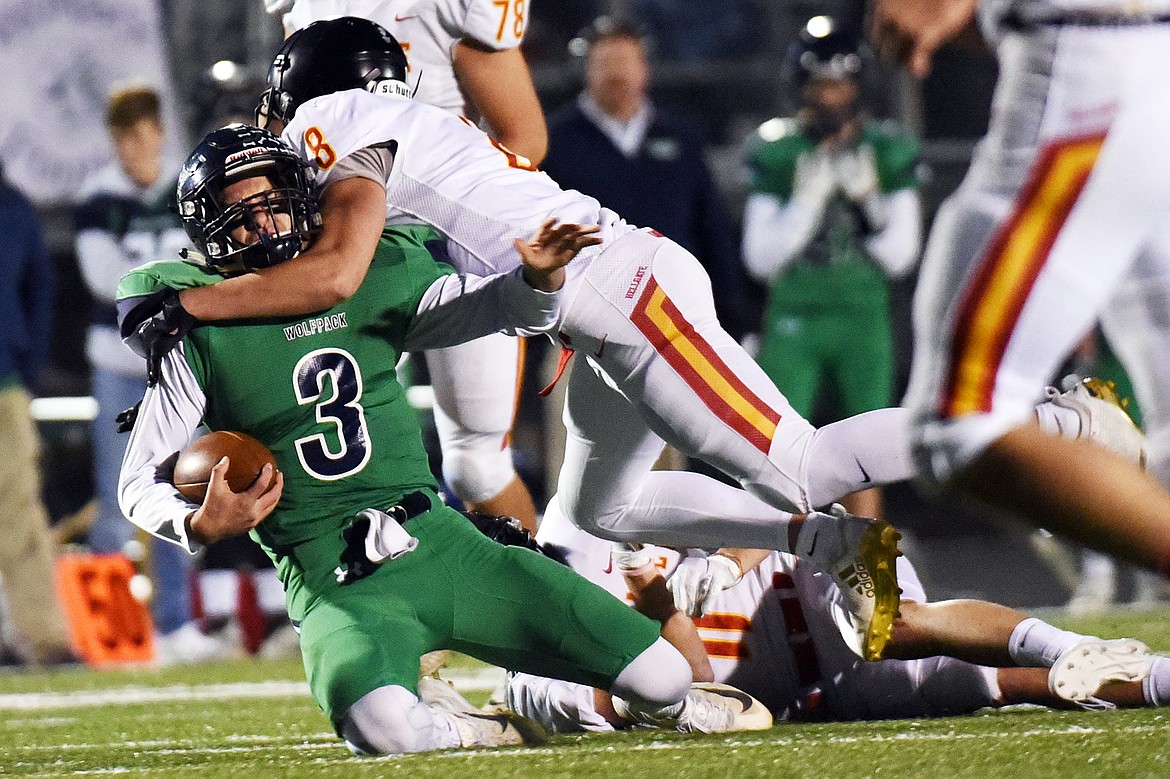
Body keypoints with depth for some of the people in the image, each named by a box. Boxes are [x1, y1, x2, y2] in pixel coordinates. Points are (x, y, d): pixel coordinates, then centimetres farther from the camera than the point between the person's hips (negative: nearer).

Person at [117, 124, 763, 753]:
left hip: (441, 540, 4)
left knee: (662, 672, -10)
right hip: (338, 586, -3)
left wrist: (541, 274, -10)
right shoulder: (201, 337, -1)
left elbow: (509, 308, 13)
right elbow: (140, 484, 3)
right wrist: (201, 526, -19)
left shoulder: (371, 282, 8)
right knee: (381, 728, -38)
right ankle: (457, 728, -3)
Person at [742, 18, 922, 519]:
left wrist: (867, 198, -10)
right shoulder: (777, 153, 0)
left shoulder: (887, 153, 3)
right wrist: (808, 199, -14)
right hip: (792, 320, -1)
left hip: (864, 318, 1)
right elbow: (760, 258, -3)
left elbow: (900, 256, 3)